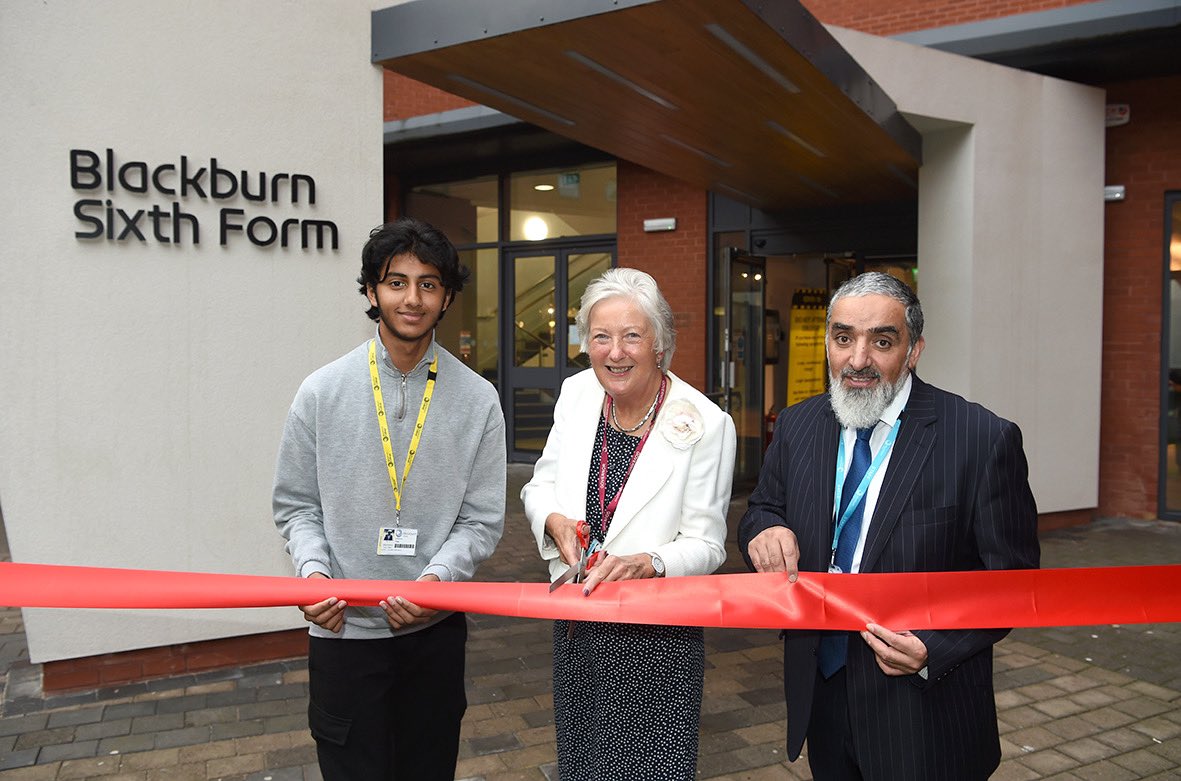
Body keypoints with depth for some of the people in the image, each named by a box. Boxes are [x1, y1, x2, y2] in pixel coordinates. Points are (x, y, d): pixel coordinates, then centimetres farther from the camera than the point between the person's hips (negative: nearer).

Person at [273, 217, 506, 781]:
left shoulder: (477, 399, -4)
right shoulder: (322, 392, -4)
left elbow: (482, 518, -3)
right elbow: (295, 504, 3)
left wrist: (436, 577, -19)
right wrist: (312, 569, -14)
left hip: (435, 630, 1)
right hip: (344, 630, -1)